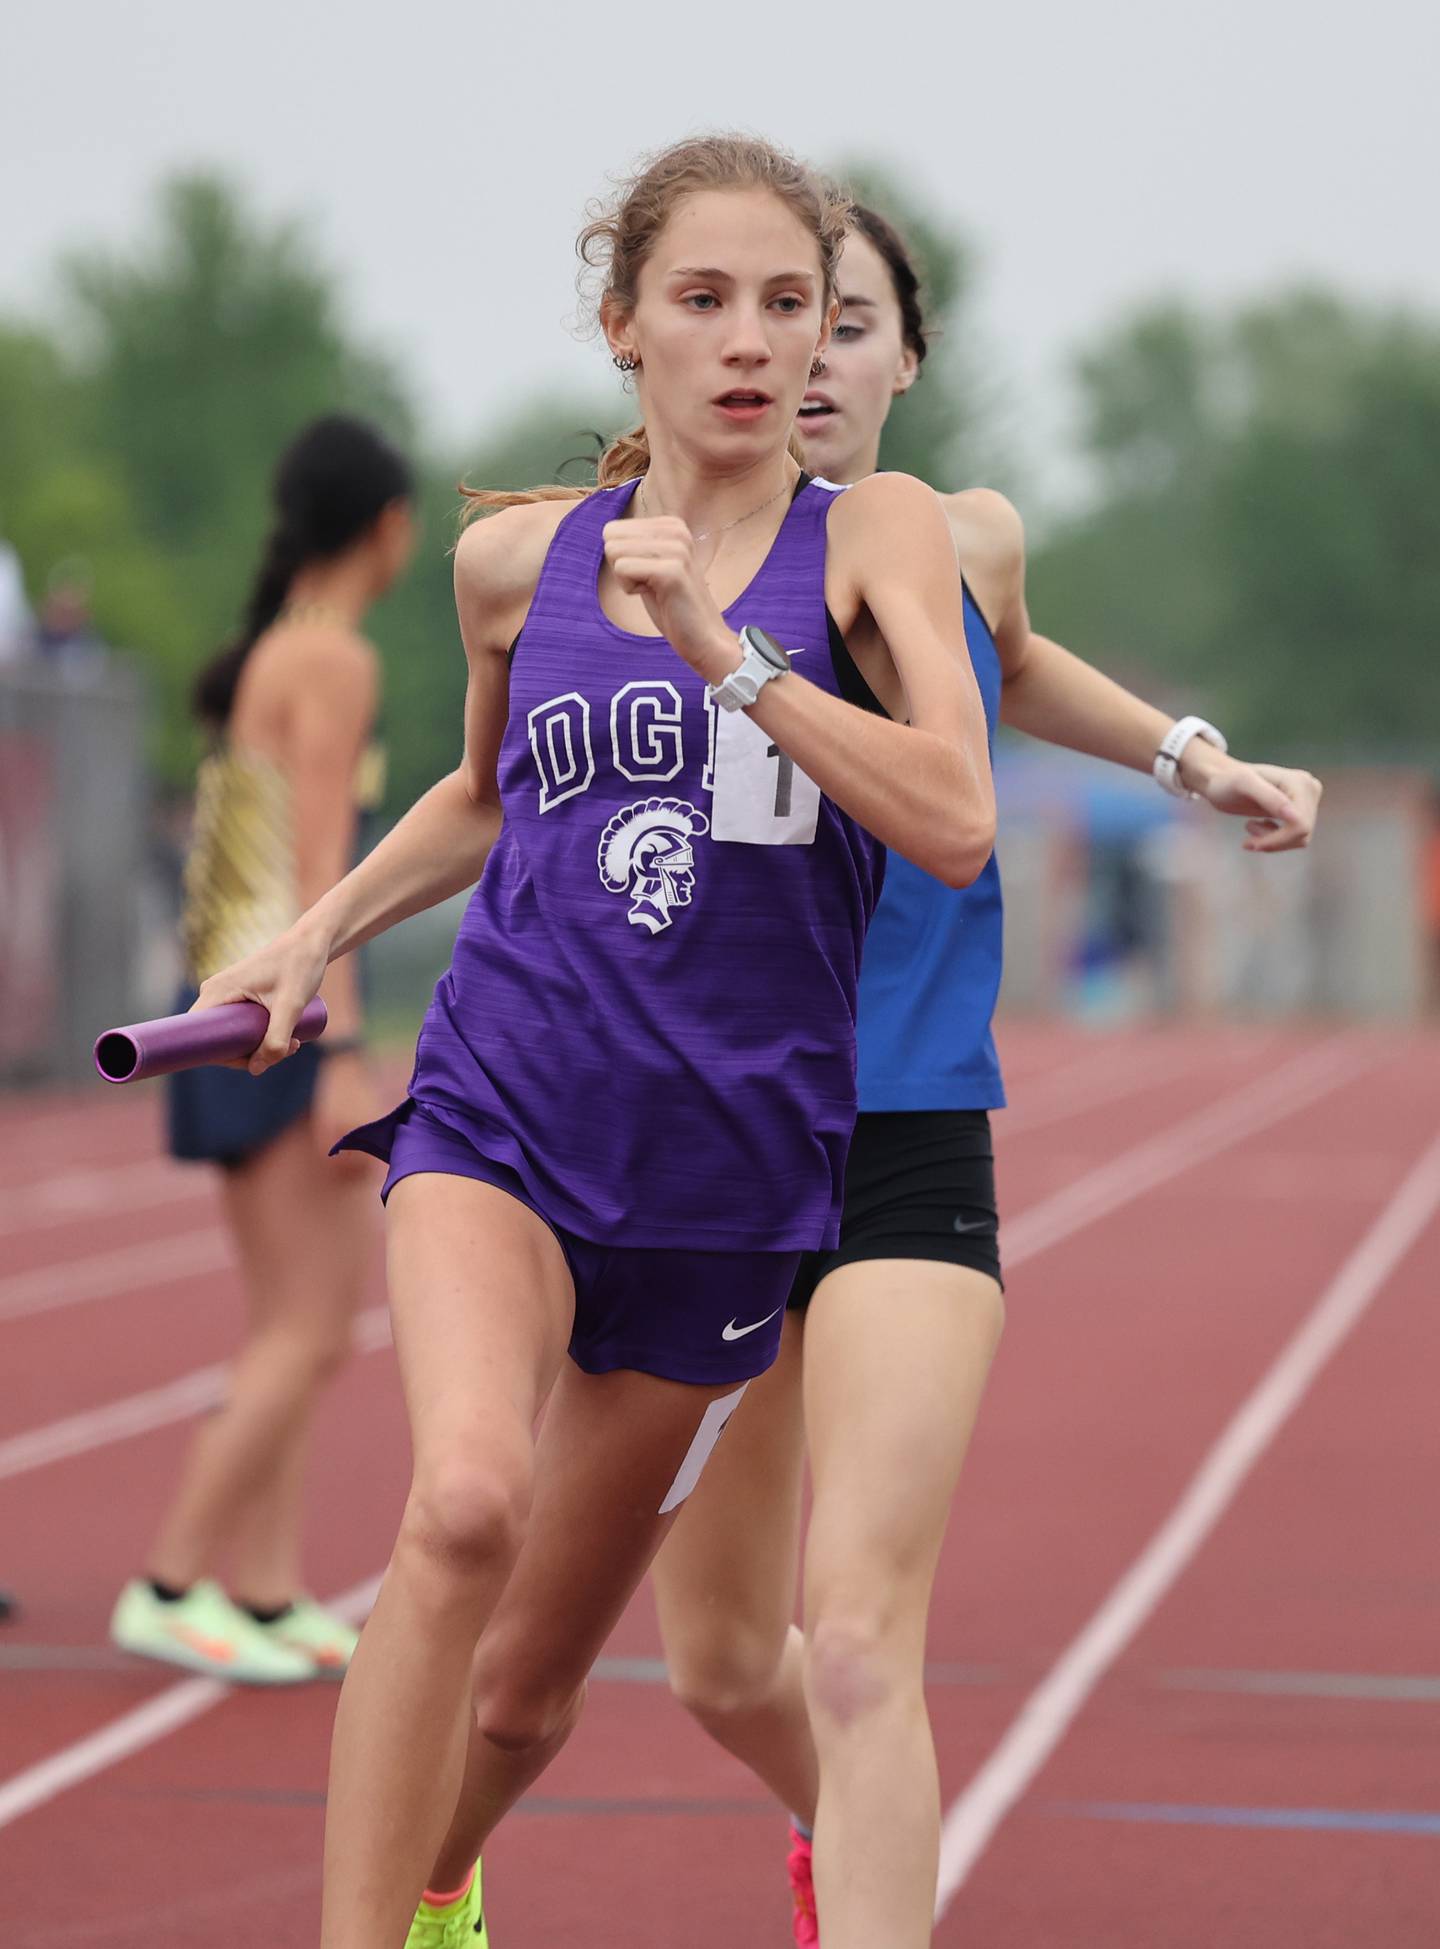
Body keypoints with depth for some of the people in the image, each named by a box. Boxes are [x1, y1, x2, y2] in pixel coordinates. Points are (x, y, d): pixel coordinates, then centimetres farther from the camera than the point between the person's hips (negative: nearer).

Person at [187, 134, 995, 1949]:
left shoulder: (875, 532, -1)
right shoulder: (515, 556, 6)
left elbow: (956, 825, -15)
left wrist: (719, 645, -21)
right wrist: (314, 933, 15)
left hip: (731, 1165, 0)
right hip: (503, 1109, 0)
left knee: (527, 1686, 11)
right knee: (464, 1504, -32)